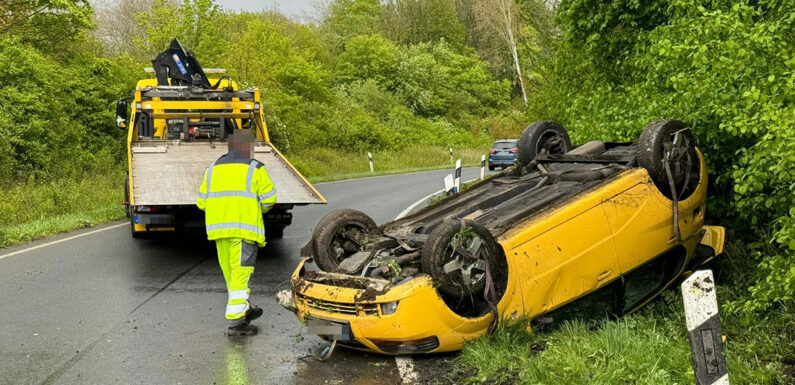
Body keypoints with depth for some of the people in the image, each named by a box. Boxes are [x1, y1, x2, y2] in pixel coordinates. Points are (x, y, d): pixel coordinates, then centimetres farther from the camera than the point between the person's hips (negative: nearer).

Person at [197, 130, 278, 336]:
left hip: (218, 228, 6)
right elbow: (268, 199, -4)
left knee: (231, 273, 16)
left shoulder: (213, 169, 15)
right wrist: (259, 207, 17)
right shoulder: (254, 168, 0)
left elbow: (202, 202, 12)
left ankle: (244, 311, 31)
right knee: (241, 274, -3)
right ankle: (235, 322, -4)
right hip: (244, 229, -6)